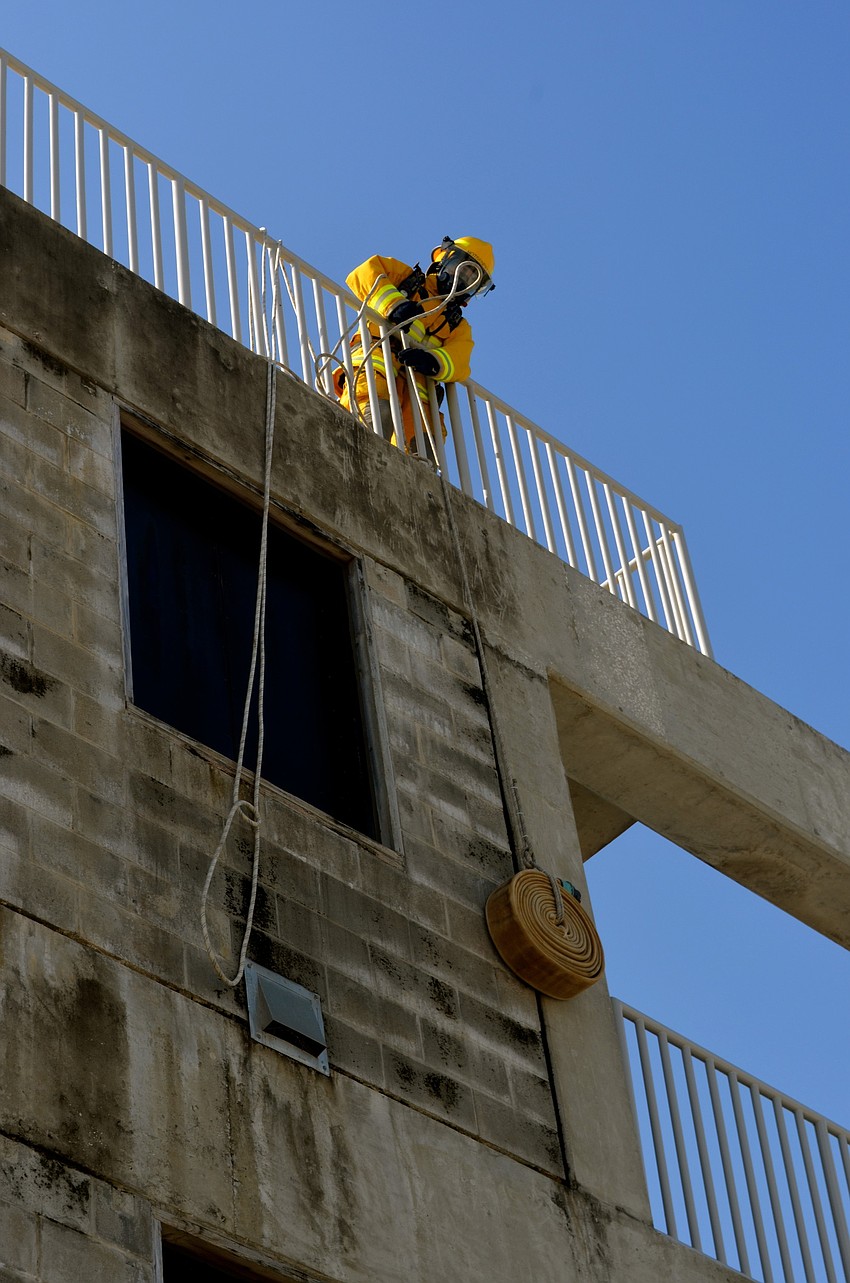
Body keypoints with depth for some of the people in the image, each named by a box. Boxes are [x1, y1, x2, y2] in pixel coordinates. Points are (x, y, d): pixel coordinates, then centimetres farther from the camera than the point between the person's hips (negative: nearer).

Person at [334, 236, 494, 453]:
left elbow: (458, 364, 8)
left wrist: (431, 361, -17)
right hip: (376, 359, -4)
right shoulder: (407, 278, 26)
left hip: (414, 379, 4)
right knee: (378, 414, -34)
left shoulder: (459, 326, 31)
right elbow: (363, 274, 7)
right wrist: (393, 304, -9)